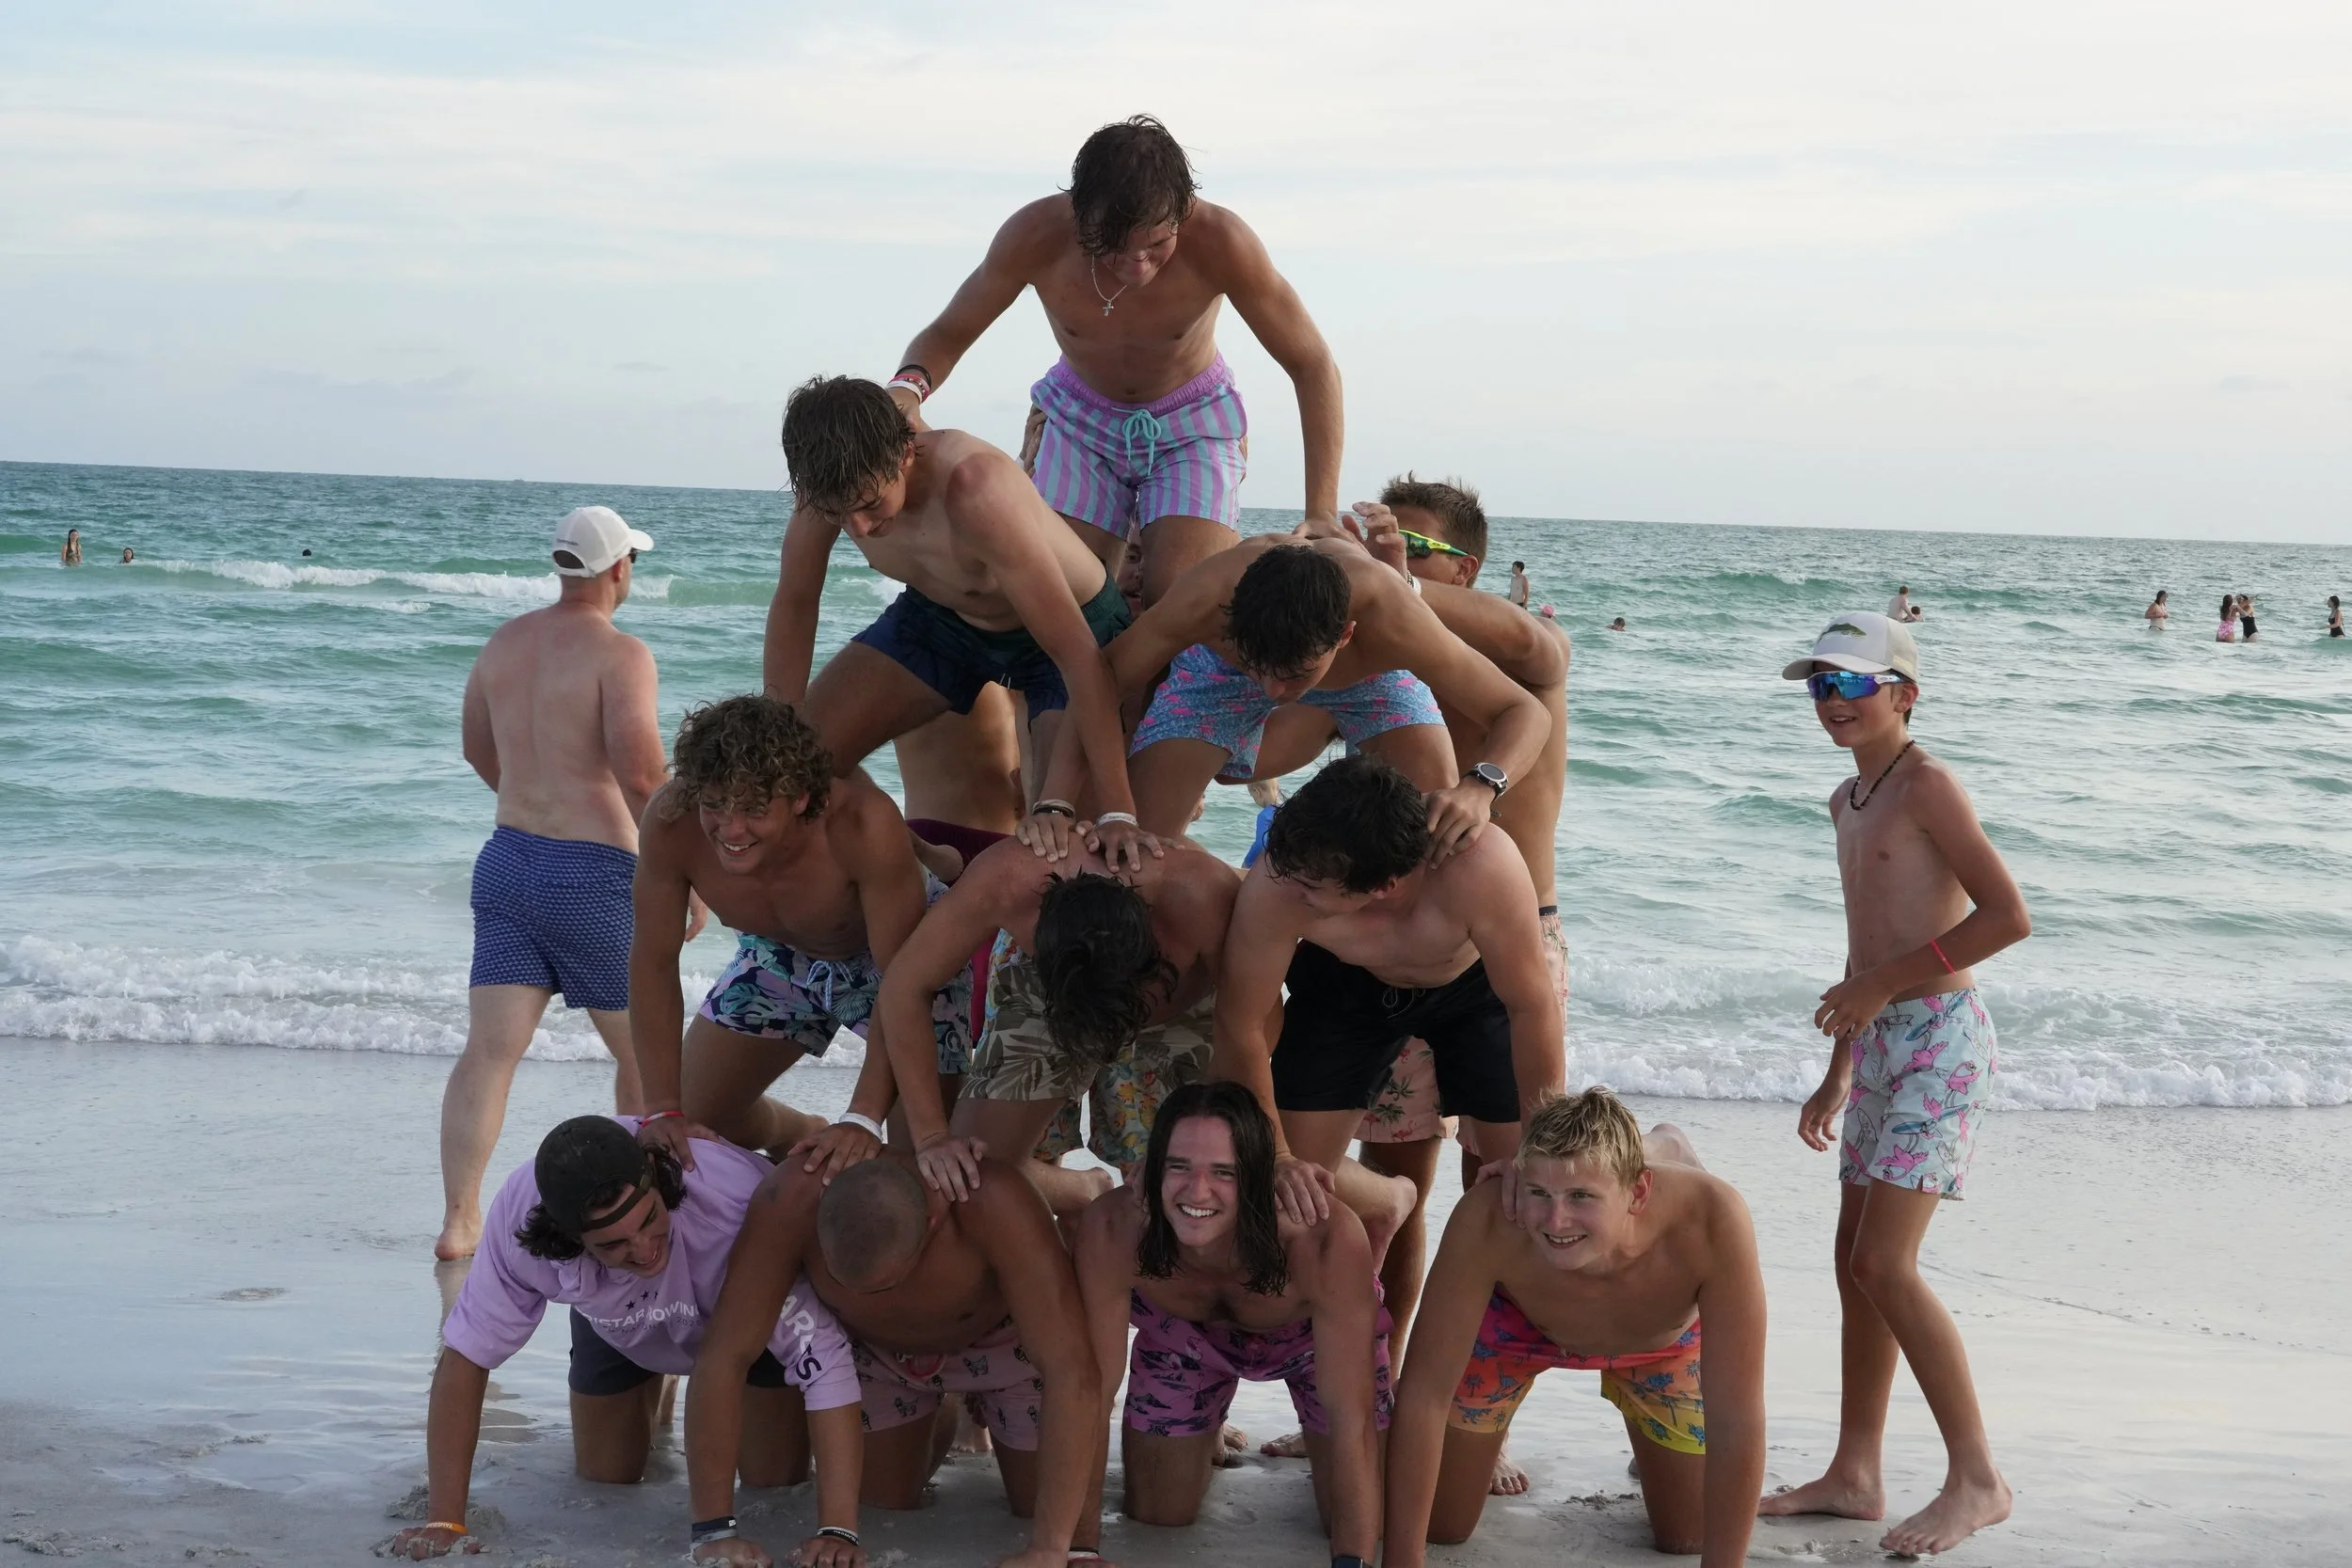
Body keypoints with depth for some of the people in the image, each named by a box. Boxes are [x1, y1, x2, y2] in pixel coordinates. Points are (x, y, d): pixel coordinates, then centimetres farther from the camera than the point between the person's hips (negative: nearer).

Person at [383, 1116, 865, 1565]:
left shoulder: (739, 1204, -48)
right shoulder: (518, 1216, -40)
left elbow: (825, 1359, -47)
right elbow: (465, 1358, -29)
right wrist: (444, 1523, -33)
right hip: (617, 1322, 2)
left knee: (775, 1480, -4)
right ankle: (649, 1388, 39)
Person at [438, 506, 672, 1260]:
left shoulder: (505, 642, 10)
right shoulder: (620, 654, -12)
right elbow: (642, 774, -21)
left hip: (508, 859, 6)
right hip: (595, 873, -6)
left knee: (490, 1051, 0)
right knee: (642, 1052, 12)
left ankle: (459, 1219, -8)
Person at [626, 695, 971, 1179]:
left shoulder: (863, 824, -43)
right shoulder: (671, 823, -32)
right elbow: (654, 962, -20)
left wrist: (864, 1119, -45)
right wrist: (664, 1110, -25)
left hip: (901, 950, -4)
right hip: (781, 957, 4)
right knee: (696, 1120, 9)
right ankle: (810, 1138, 39)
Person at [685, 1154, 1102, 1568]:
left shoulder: (993, 1205, -45)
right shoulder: (791, 1202, -40)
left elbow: (1071, 1370, -46)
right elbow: (723, 1358, -35)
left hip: (1006, 1342, -1)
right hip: (874, 1346, 2)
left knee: (1041, 1509, 3)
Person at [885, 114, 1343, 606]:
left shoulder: (1218, 242, -32)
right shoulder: (1036, 237, -28)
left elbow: (1313, 366, -21)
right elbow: (947, 334, -13)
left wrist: (1321, 521, -28)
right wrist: (909, 385, -38)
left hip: (1193, 421, -2)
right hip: (1078, 416, 2)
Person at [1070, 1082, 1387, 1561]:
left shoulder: (1326, 1239, -44)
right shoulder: (1114, 1229, -39)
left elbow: (1352, 1418, -40)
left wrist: (1352, 1559, -47)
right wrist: (1079, 1547, -33)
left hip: (1317, 1337, -1)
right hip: (1185, 1337, 1)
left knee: (1363, 1523, -4)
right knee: (1155, 1515, 4)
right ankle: (1205, 1437, 36)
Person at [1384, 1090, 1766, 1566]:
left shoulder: (1712, 1221, -45)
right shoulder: (1485, 1221, -42)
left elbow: (1738, 1423, -39)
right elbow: (1424, 1395, -33)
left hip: (1661, 1343, 0)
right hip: (1514, 1326, 0)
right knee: (1438, 1523, 6)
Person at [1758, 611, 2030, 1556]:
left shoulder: (1925, 784, -10)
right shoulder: (1849, 801, 17)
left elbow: (2009, 916, -18)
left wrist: (1883, 985, -14)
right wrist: (1836, 1075, 22)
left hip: (1938, 1036, -9)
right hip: (1882, 1044, 9)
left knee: (1884, 1265, -13)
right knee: (1855, 1264, 9)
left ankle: (1976, 1479, -5)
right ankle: (1854, 1475, 17)